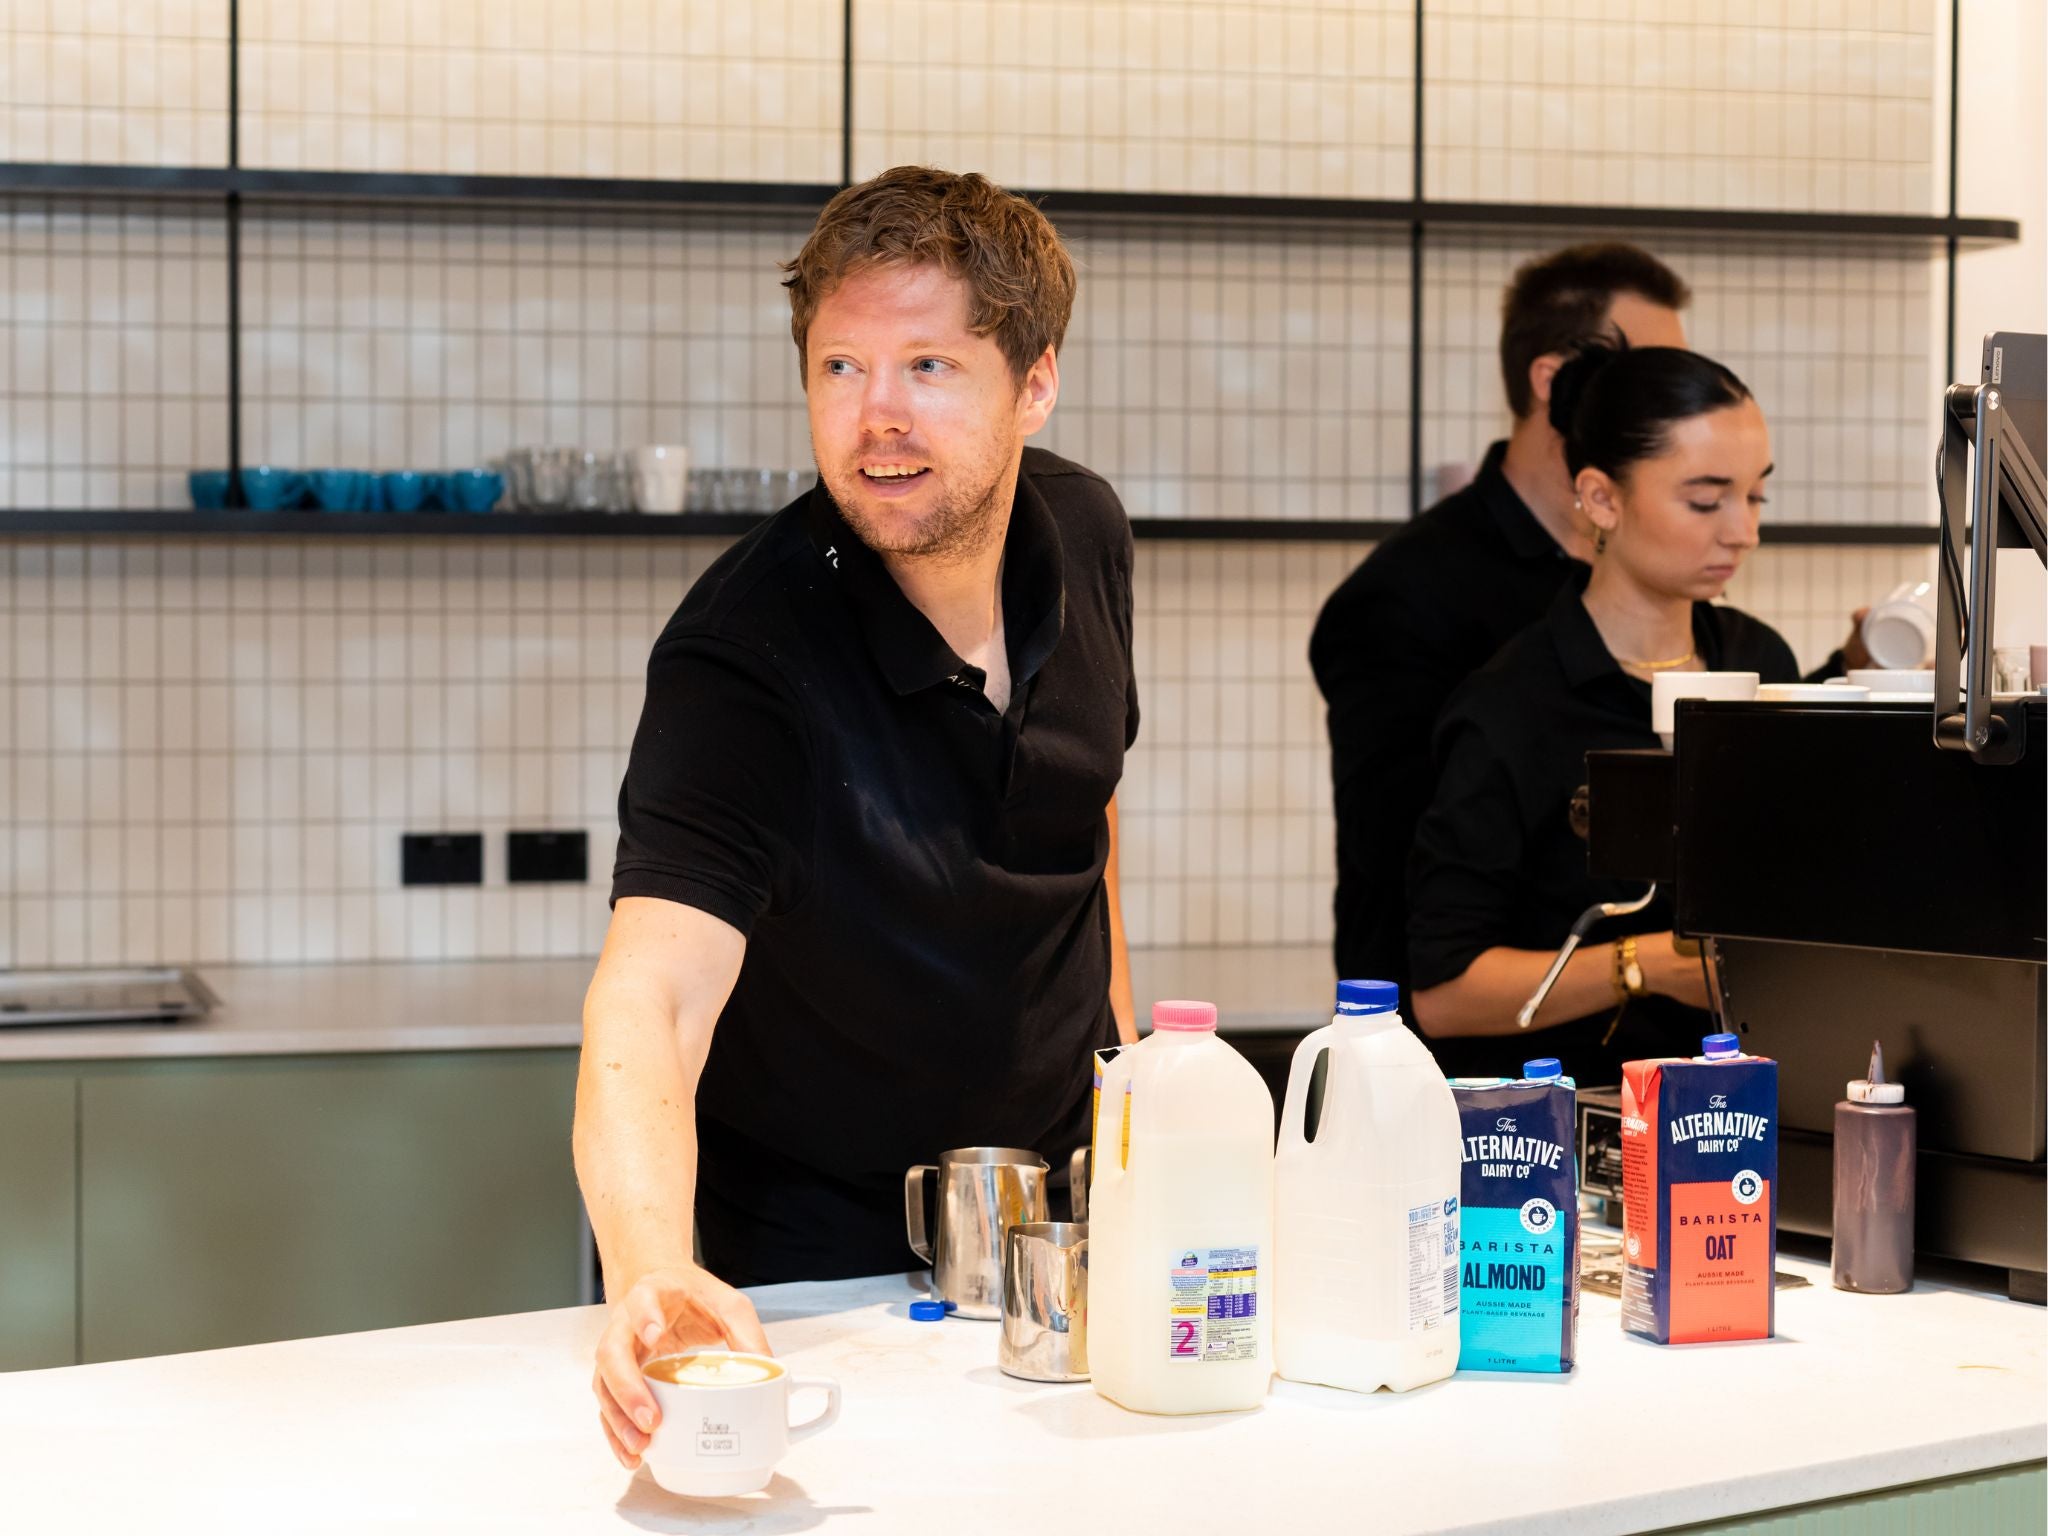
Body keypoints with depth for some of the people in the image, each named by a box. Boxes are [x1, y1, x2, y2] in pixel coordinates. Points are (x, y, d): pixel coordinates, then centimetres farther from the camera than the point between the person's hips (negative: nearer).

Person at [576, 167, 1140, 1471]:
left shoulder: (1083, 533, -9)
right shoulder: (744, 656, -30)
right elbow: (652, 992, -42)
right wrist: (651, 1273, -59)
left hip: (1061, 1193, 6)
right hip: (822, 1253, -5)